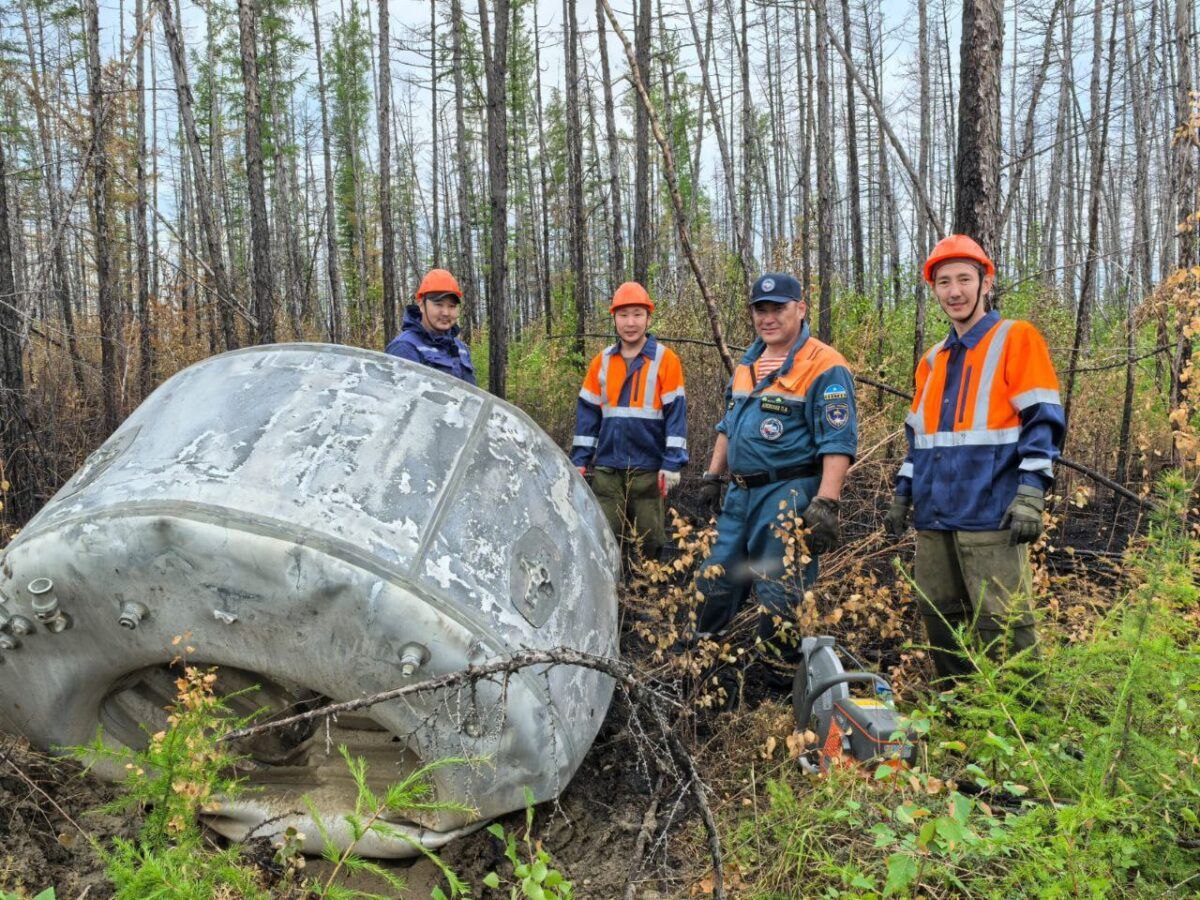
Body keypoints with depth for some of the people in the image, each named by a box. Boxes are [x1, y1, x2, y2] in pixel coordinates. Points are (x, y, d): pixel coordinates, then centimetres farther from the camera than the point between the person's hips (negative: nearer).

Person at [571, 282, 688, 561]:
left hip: (648, 469, -3)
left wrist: (672, 464, -12)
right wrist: (580, 461, 5)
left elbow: (676, 413, -6)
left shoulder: (666, 360, -3)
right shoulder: (601, 361, 8)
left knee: (648, 543, 6)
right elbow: (588, 413, 10)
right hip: (606, 469, 3)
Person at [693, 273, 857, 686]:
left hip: (788, 497, -8)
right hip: (740, 494, 8)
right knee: (714, 584, 16)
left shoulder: (824, 367, -12)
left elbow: (838, 443, -17)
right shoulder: (748, 363, 14)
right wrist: (713, 476, 20)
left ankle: (784, 685, 14)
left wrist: (826, 506, -24)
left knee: (780, 598, -1)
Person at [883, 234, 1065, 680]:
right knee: (939, 619, 11)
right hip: (934, 517, 7)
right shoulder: (933, 360, 20)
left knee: (1001, 626, -6)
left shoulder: (1016, 339, 0)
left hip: (991, 515, -7)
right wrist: (902, 497, 19)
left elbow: (1042, 422, -8)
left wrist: (1031, 493, -17)